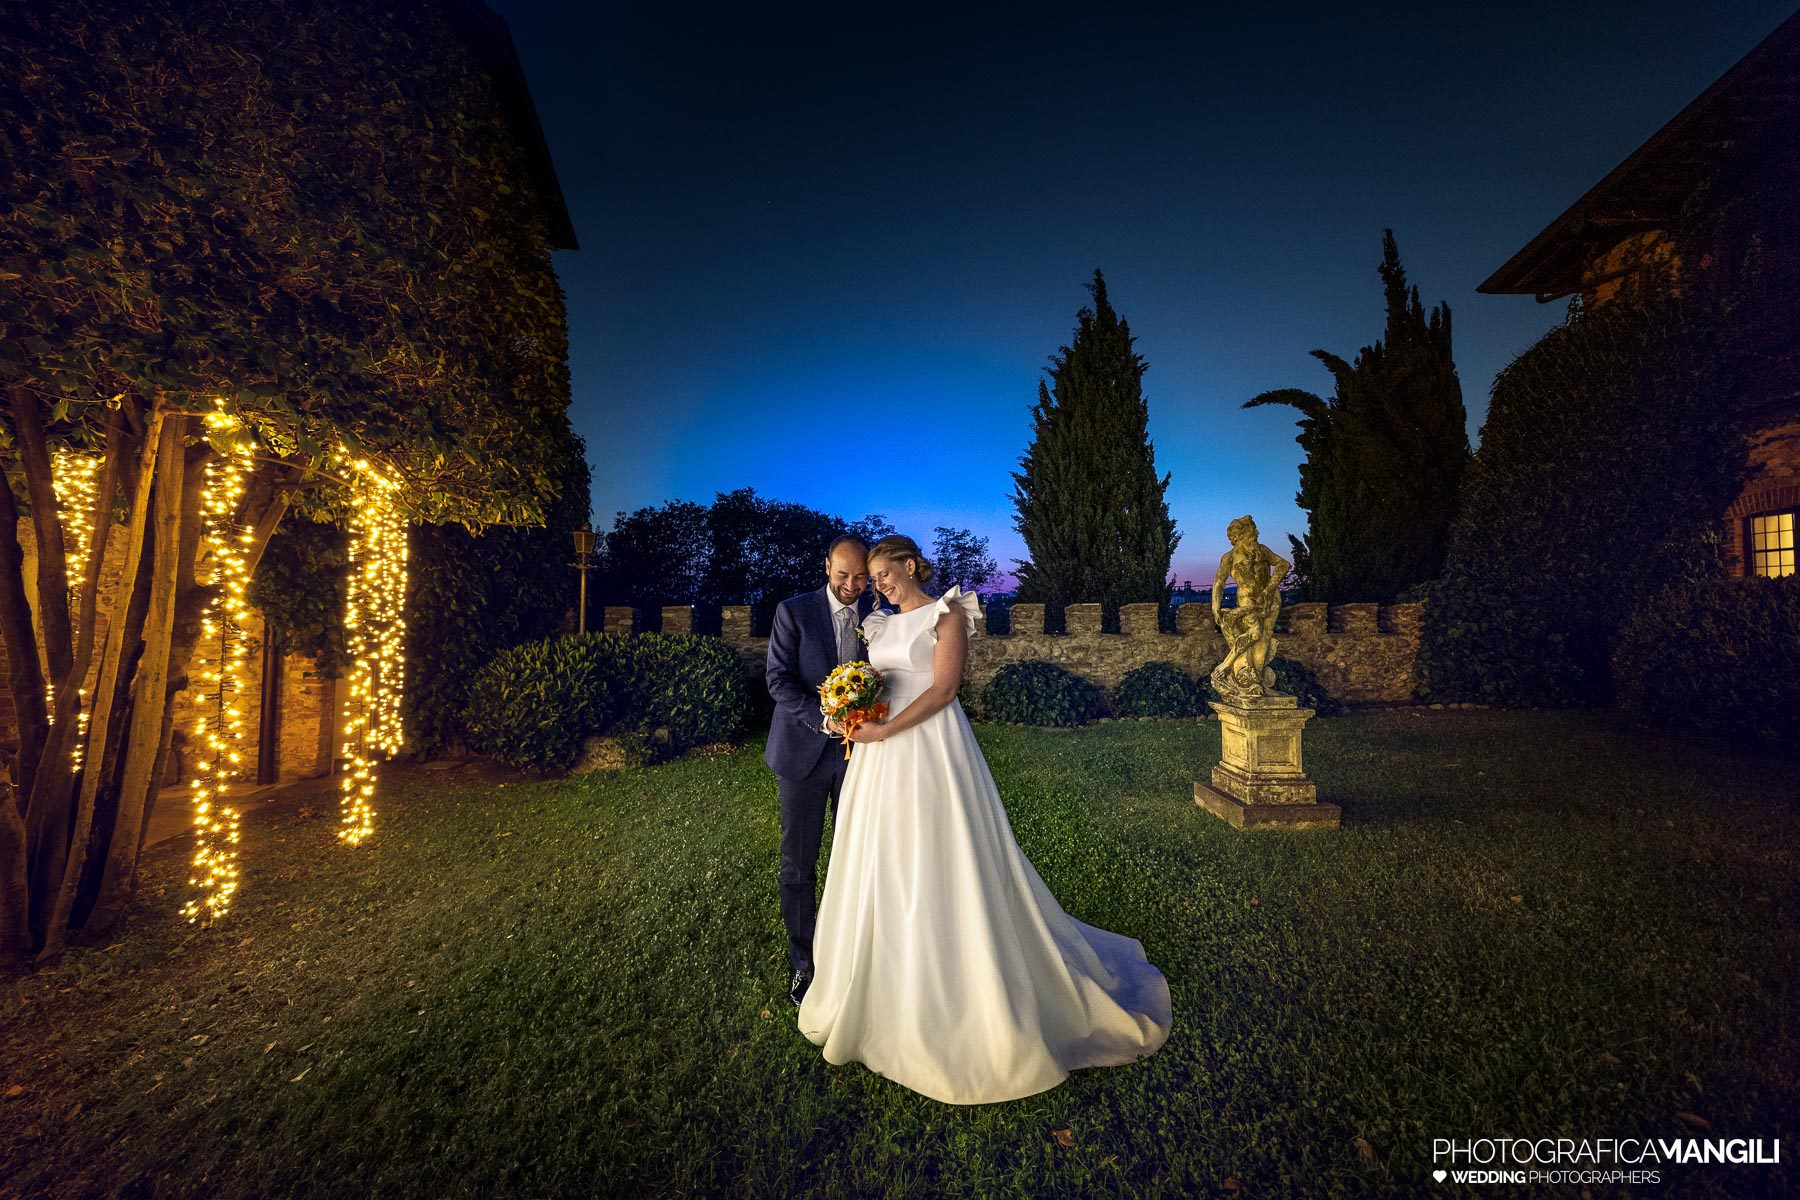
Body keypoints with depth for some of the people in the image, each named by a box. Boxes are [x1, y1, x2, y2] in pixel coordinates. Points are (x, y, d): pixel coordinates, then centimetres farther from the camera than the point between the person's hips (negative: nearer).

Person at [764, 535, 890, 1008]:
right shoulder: (793, 611, -5)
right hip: (803, 751, -1)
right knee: (798, 865, 9)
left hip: (859, 751, 2)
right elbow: (777, 678, -10)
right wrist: (822, 719, -22)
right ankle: (802, 962, 29)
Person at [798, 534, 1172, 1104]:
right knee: (883, 874, 14)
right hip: (882, 760, 7)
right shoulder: (881, 625, 15)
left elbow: (943, 688, -14)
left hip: (931, 751, -7)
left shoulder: (946, 614, -6)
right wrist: (859, 720, -3)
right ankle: (886, 990, 34)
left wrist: (886, 730, -18)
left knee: (945, 870, 1)